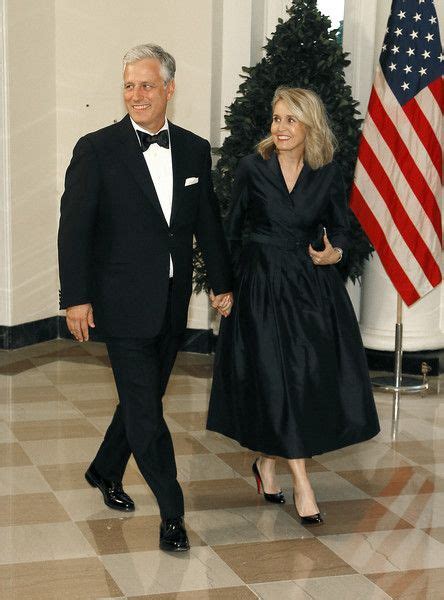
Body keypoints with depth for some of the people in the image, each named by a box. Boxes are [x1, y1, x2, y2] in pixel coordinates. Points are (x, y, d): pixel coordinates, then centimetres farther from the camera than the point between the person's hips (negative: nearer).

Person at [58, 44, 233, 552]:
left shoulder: (194, 150, 6)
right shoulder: (96, 149, -7)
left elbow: (208, 222, 13)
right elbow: (74, 228, -8)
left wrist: (221, 283, 12)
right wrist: (76, 298, -13)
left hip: (172, 303, 5)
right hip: (124, 301, -5)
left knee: (142, 397, 16)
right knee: (145, 408, -4)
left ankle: (104, 473, 40)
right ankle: (171, 513, 6)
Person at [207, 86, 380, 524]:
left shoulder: (327, 174, 2)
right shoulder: (252, 168, -2)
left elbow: (340, 228, 13)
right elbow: (233, 229, 6)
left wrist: (334, 252, -8)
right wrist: (230, 283, 4)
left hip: (313, 286, 3)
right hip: (262, 286, -2)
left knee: (316, 378, 2)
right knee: (279, 381, -5)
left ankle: (267, 461, 24)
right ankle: (300, 482, 3)